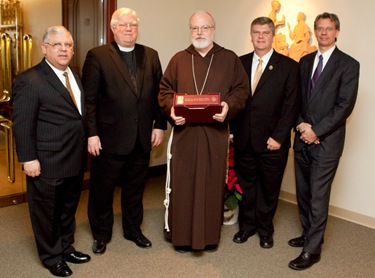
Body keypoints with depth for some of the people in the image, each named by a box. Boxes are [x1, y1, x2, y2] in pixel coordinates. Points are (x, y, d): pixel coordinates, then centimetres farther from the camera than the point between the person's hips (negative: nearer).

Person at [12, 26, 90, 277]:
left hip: (75, 161, 7)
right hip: (47, 164, -7)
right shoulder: (29, 80, -13)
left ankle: (66, 247, 40)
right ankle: (51, 257, 29)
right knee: (47, 211, 10)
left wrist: (86, 144, 10)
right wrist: (29, 159, -17)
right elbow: (22, 124, -15)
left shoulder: (75, 76, 11)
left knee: (69, 207, 21)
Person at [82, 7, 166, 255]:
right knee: (102, 188, 11)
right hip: (109, 138, -3)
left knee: (135, 187, 17)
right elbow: (89, 99, -8)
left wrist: (160, 125, 2)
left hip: (142, 139, 4)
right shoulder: (97, 56, -5)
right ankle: (101, 234, 31)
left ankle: (133, 229, 36)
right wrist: (91, 133, -12)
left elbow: (159, 94, 8)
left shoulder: (151, 56, 8)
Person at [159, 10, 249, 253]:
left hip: (216, 133, -1)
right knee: (182, 183, 4)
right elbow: (165, 90, 10)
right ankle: (182, 235, 18)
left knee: (212, 183, 5)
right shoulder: (178, 60, 11)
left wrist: (229, 106, -15)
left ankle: (211, 235, 20)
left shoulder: (230, 59, 8)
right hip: (184, 132, 1)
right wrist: (171, 108, -10)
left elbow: (242, 89, 4)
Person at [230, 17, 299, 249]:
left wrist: (278, 137, -12)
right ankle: (247, 225, 32)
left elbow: (291, 106, -6)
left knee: (269, 188, 10)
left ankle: (265, 229, 30)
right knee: (246, 185, 14)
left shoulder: (288, 66, -2)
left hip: (272, 142, -2)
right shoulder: (240, 63, 8)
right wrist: (231, 130, -1)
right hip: (244, 140, 3)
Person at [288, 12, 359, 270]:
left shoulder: (348, 64, -4)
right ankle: (309, 234, 30)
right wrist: (301, 124, -4)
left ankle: (312, 249, 7)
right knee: (303, 191, 13)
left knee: (318, 195, -3)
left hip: (327, 141, -5)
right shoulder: (305, 62, 13)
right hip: (303, 138, 6)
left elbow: (345, 106, -10)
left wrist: (316, 131, -13)